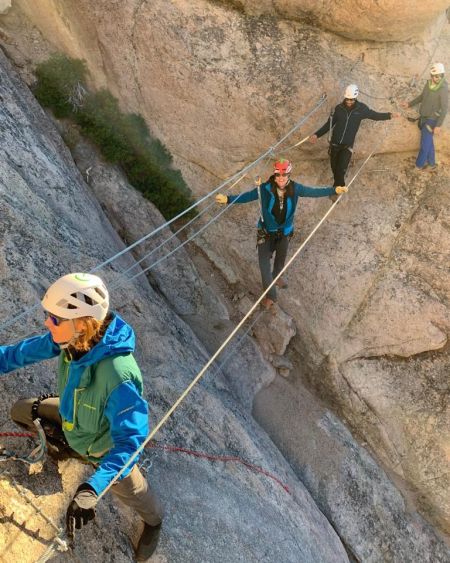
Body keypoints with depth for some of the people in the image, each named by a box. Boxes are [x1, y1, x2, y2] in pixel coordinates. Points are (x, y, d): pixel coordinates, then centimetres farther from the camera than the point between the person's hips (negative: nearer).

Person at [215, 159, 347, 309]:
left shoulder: (294, 189, -19)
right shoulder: (265, 189, -26)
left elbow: (314, 192, -7)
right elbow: (246, 196, -24)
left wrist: (334, 190, -6)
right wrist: (228, 199, -38)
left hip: (285, 231, 3)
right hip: (266, 232, -3)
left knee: (281, 258, 26)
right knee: (264, 262, -1)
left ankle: (276, 277, 59)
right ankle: (270, 295, 18)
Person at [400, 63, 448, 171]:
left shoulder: (443, 89, -22)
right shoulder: (429, 83, -1)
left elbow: (444, 108, -20)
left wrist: (438, 125, -23)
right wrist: (409, 104, 14)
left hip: (431, 120, -7)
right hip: (423, 118, 7)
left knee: (425, 143, 2)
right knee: (428, 142, 17)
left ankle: (419, 164, 17)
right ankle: (431, 163, 30)